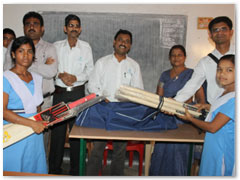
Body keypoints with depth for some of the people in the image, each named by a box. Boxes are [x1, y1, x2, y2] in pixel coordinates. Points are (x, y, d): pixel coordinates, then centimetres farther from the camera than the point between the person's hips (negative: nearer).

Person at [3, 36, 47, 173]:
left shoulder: (37, 78, 11)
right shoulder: (6, 78, -9)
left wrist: (40, 123, 7)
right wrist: (31, 123, -22)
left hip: (35, 134, 5)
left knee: (35, 170, 11)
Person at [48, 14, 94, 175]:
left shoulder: (86, 47, 5)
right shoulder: (57, 46, 8)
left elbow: (90, 70, 2)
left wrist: (76, 77, -13)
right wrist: (60, 75, -12)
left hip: (78, 92, -1)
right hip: (60, 92, 1)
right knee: (57, 129, 6)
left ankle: (76, 169, 17)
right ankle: (54, 168, 21)